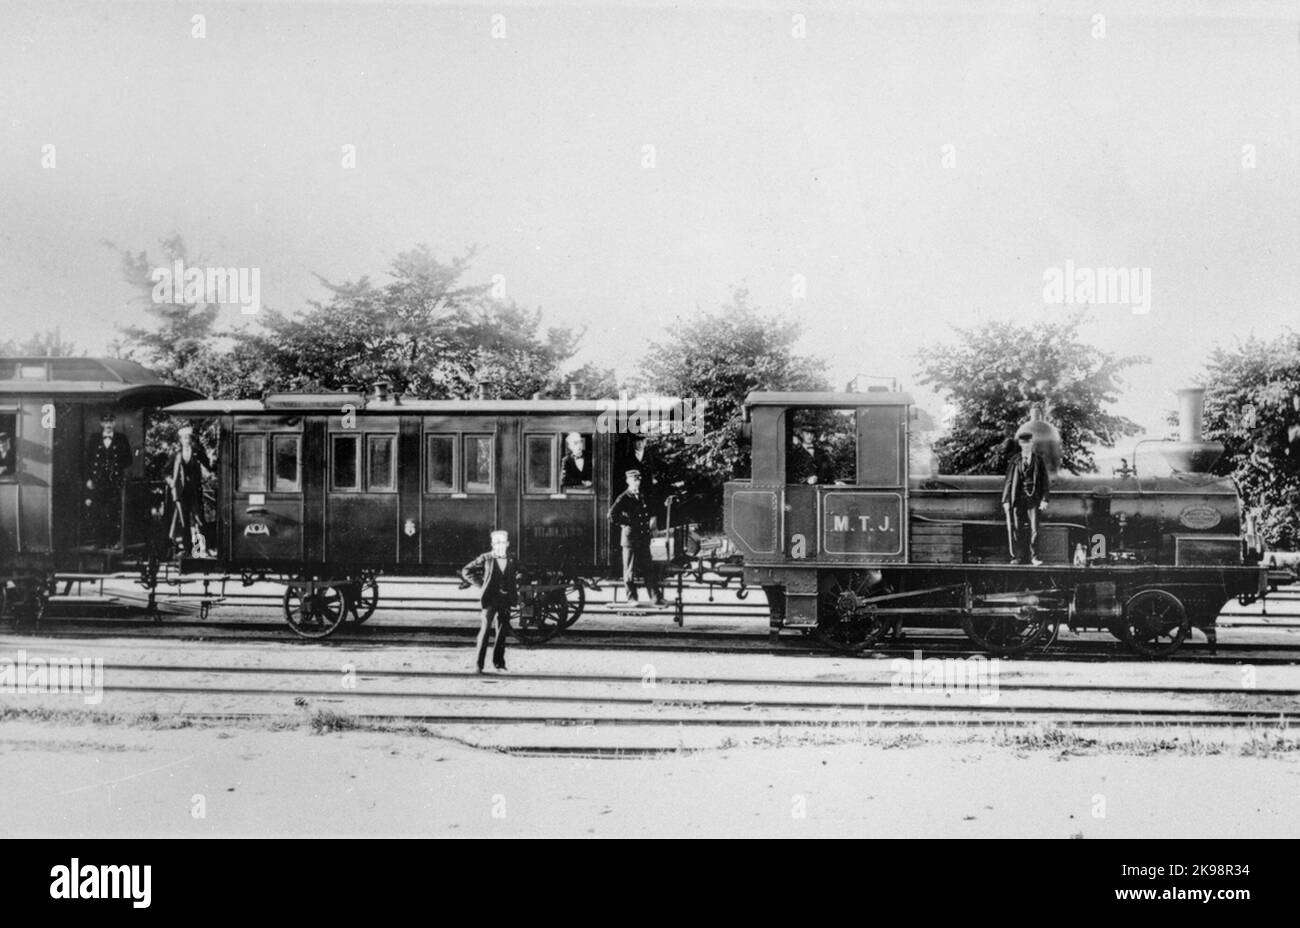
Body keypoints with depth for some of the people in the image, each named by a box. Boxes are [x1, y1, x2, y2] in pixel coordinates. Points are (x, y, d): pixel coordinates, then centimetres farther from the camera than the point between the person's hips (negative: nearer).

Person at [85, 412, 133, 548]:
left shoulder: (121, 439, 8)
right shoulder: (94, 440, 12)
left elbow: (127, 460, 8)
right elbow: (88, 460, 12)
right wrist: (89, 479, 3)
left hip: (115, 482, -1)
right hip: (98, 483, 1)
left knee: (114, 513, -6)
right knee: (97, 513, -4)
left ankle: (113, 541, -2)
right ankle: (98, 542, 0)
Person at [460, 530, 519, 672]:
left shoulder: (512, 560, 6)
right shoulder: (486, 558, -3)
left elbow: (519, 575, 24)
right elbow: (466, 571, 2)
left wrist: (515, 592, 12)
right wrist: (480, 584, -3)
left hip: (505, 599, 4)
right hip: (490, 598, -4)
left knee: (502, 631, 7)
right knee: (485, 629, -9)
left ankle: (498, 662, 18)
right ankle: (479, 663, -7)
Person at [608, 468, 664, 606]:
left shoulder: (642, 497, 14)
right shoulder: (624, 498, -8)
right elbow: (612, 516, -18)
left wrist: (651, 524, 11)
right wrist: (628, 523, -14)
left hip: (644, 538, 6)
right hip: (630, 538, -6)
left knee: (649, 569, 7)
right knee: (630, 570, 2)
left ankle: (657, 598, 9)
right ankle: (632, 598, 10)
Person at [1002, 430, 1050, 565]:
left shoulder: (1039, 460, 6)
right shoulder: (1015, 461, 6)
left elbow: (1045, 481, 6)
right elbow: (1008, 481, 6)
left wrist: (1044, 500, -4)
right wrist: (1006, 500, -1)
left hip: (1033, 498, -1)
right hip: (1018, 498, 1)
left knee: (1034, 528, -6)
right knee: (1016, 529, -1)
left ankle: (1034, 557, 1)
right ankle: (1018, 557, 7)